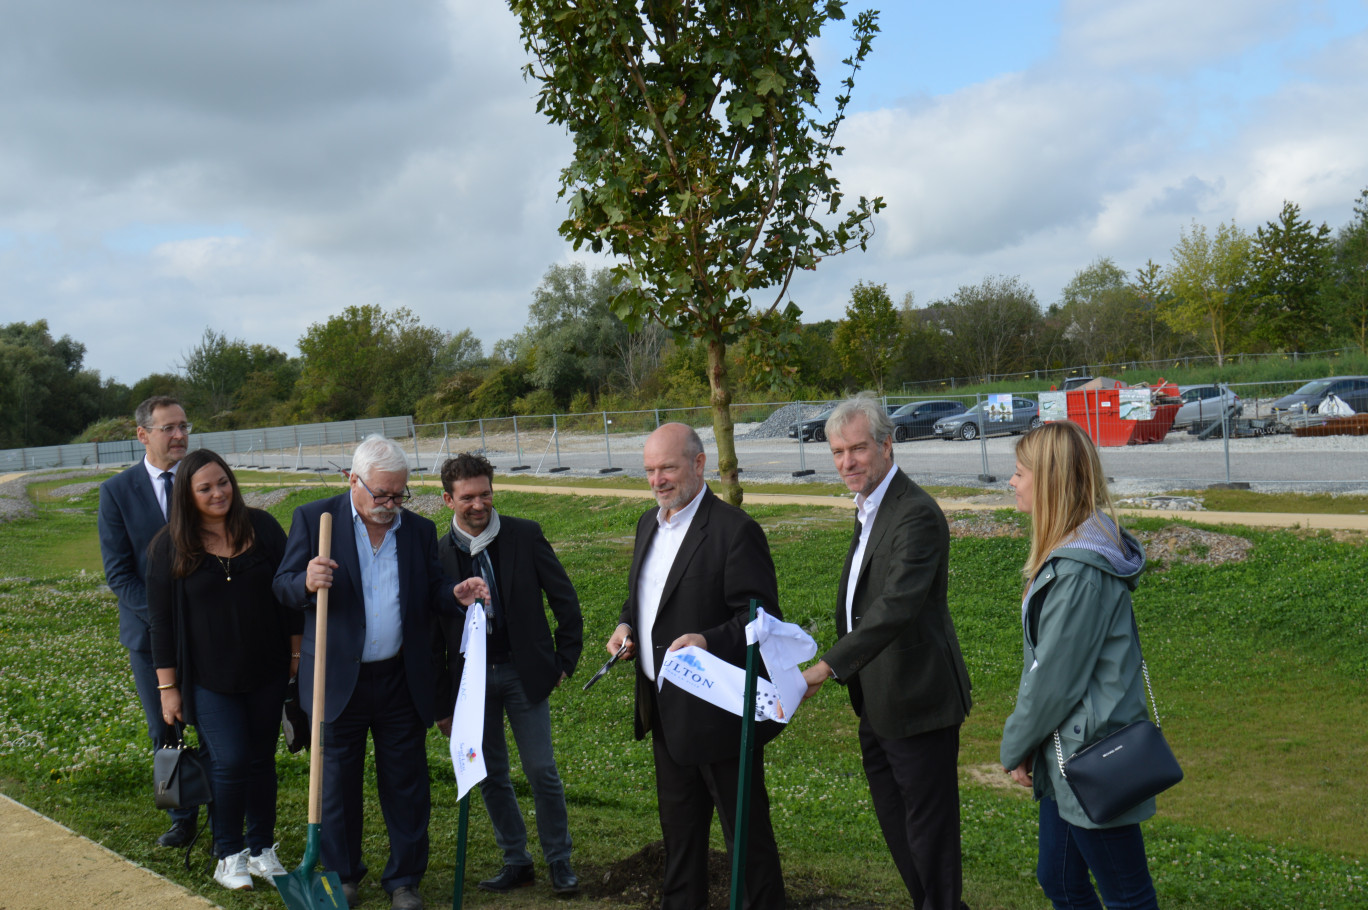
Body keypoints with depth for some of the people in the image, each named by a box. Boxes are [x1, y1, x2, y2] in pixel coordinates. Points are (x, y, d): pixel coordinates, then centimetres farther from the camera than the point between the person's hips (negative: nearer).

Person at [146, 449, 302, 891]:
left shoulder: (262, 527, -1)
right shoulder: (170, 545, -5)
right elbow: (161, 621, -3)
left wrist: (296, 653, 6)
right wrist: (167, 687, -4)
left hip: (267, 672, 2)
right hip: (209, 679, -2)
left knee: (261, 759, 10)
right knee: (230, 762, -7)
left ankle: (262, 849, 26)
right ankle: (229, 855, 13)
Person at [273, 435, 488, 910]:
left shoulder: (419, 529, 5)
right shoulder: (313, 519, -4)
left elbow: (429, 593, 9)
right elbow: (283, 586, -5)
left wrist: (455, 594, -13)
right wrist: (307, 583, -28)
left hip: (401, 681, 2)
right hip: (338, 682, -2)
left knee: (406, 786, 8)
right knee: (337, 783, 12)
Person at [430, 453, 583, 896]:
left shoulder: (525, 536, -6)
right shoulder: (438, 554, -3)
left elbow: (564, 598, 2)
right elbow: (433, 637, 3)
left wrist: (565, 659, 0)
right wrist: (442, 704, 3)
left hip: (523, 672, -2)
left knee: (542, 772, 1)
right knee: (491, 776, 9)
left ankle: (559, 860, 18)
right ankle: (516, 861, 25)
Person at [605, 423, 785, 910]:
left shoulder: (734, 529, -17)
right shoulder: (649, 523, 10)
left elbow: (762, 617, -19)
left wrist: (709, 641, -33)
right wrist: (626, 624, 3)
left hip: (718, 707, -8)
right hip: (665, 707, 9)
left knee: (745, 826, 3)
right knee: (678, 822, 22)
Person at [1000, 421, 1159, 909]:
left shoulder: (1079, 571, -24)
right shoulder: (1072, 550, 8)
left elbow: (1054, 677, -21)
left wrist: (1015, 748, -7)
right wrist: (1024, 744, 11)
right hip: (1069, 755, 10)